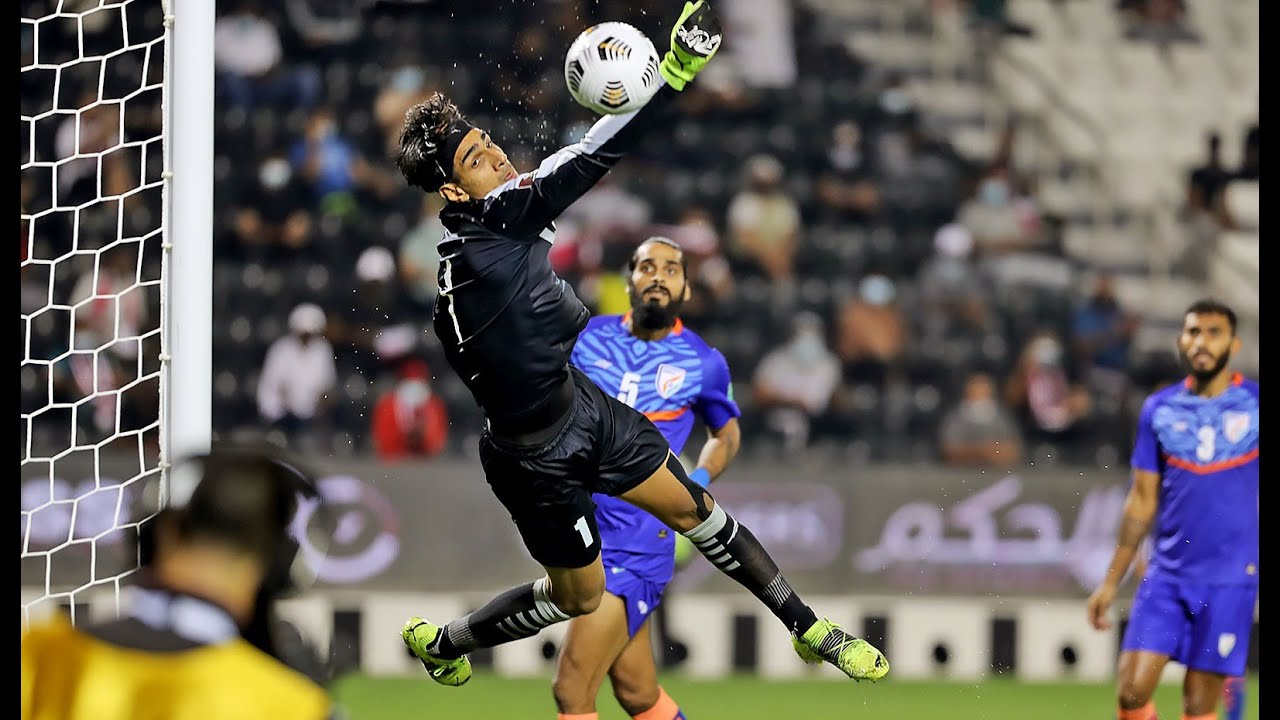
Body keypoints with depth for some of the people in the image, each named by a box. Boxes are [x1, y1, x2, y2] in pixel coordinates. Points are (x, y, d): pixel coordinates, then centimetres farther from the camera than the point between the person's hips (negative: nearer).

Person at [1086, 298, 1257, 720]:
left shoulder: (1252, 404, -1)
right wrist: (1112, 580, 10)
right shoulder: (1159, 410, 6)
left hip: (1230, 578, -2)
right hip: (1166, 575, 2)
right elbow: (1142, 502, 12)